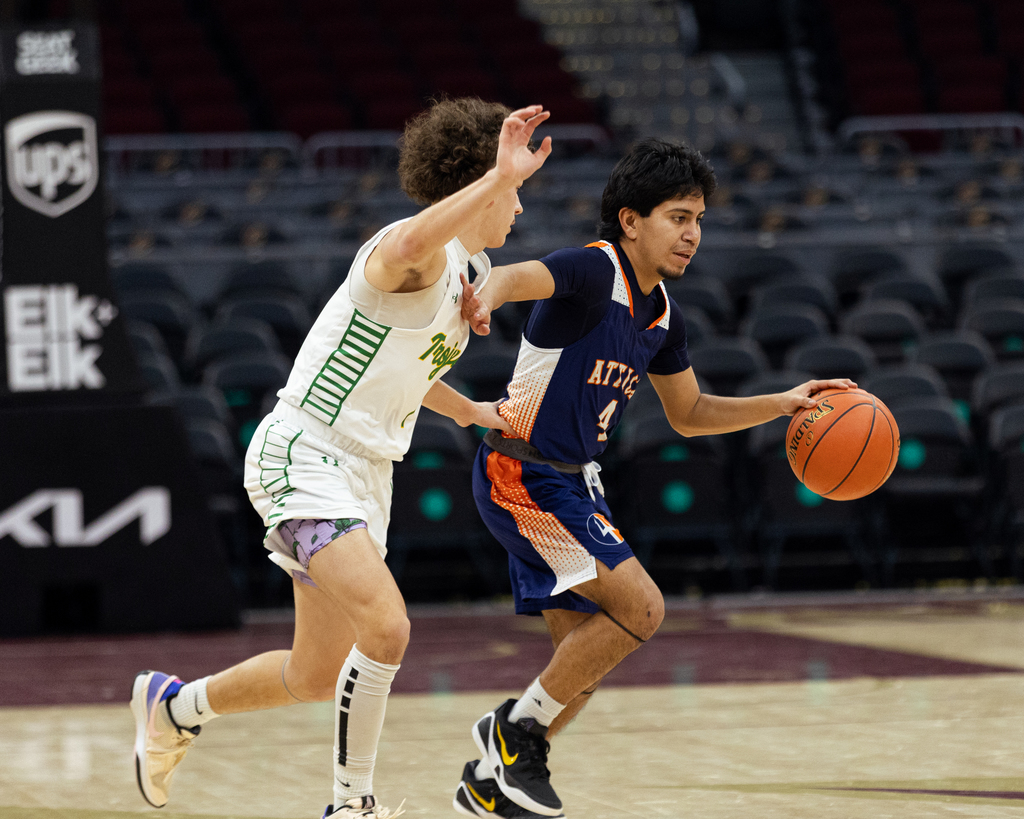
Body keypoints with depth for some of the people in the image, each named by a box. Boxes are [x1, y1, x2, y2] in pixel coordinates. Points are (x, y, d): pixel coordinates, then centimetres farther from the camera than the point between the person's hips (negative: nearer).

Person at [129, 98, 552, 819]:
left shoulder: (472, 270, 13)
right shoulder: (418, 252, -17)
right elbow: (406, 249, -46)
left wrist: (469, 411, 24)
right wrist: (501, 175, -47)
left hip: (364, 474, 10)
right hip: (303, 455, -10)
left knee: (315, 678, 13)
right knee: (385, 627, -26)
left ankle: (175, 706, 39)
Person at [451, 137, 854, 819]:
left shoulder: (663, 314, 9)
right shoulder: (595, 271, -17)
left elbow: (689, 414, 21)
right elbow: (519, 276, -38)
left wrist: (782, 404, 9)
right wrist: (489, 294, -62)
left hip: (573, 482, 9)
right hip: (522, 474, -9)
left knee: (587, 649, 10)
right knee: (640, 608, -18)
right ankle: (519, 726, -5)